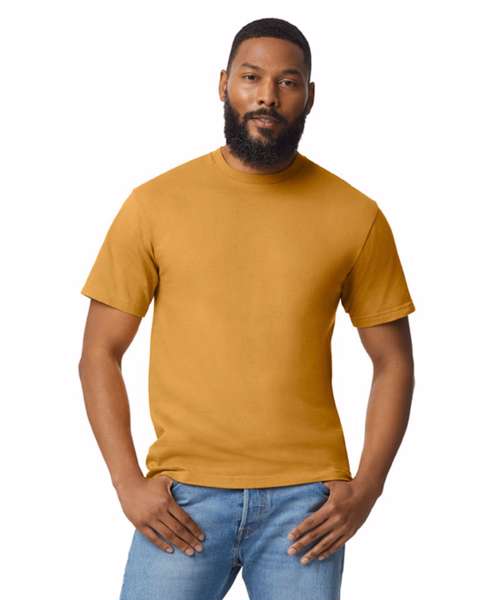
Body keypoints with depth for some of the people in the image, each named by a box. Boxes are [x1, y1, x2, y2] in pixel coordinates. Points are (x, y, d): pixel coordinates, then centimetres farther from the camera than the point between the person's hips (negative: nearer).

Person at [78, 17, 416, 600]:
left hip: (304, 501, 1)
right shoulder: (155, 204, 0)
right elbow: (100, 354, 2)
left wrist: (365, 487, -4)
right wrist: (129, 482, -7)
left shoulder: (355, 216, 1)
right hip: (183, 499, 0)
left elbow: (392, 361, 7)